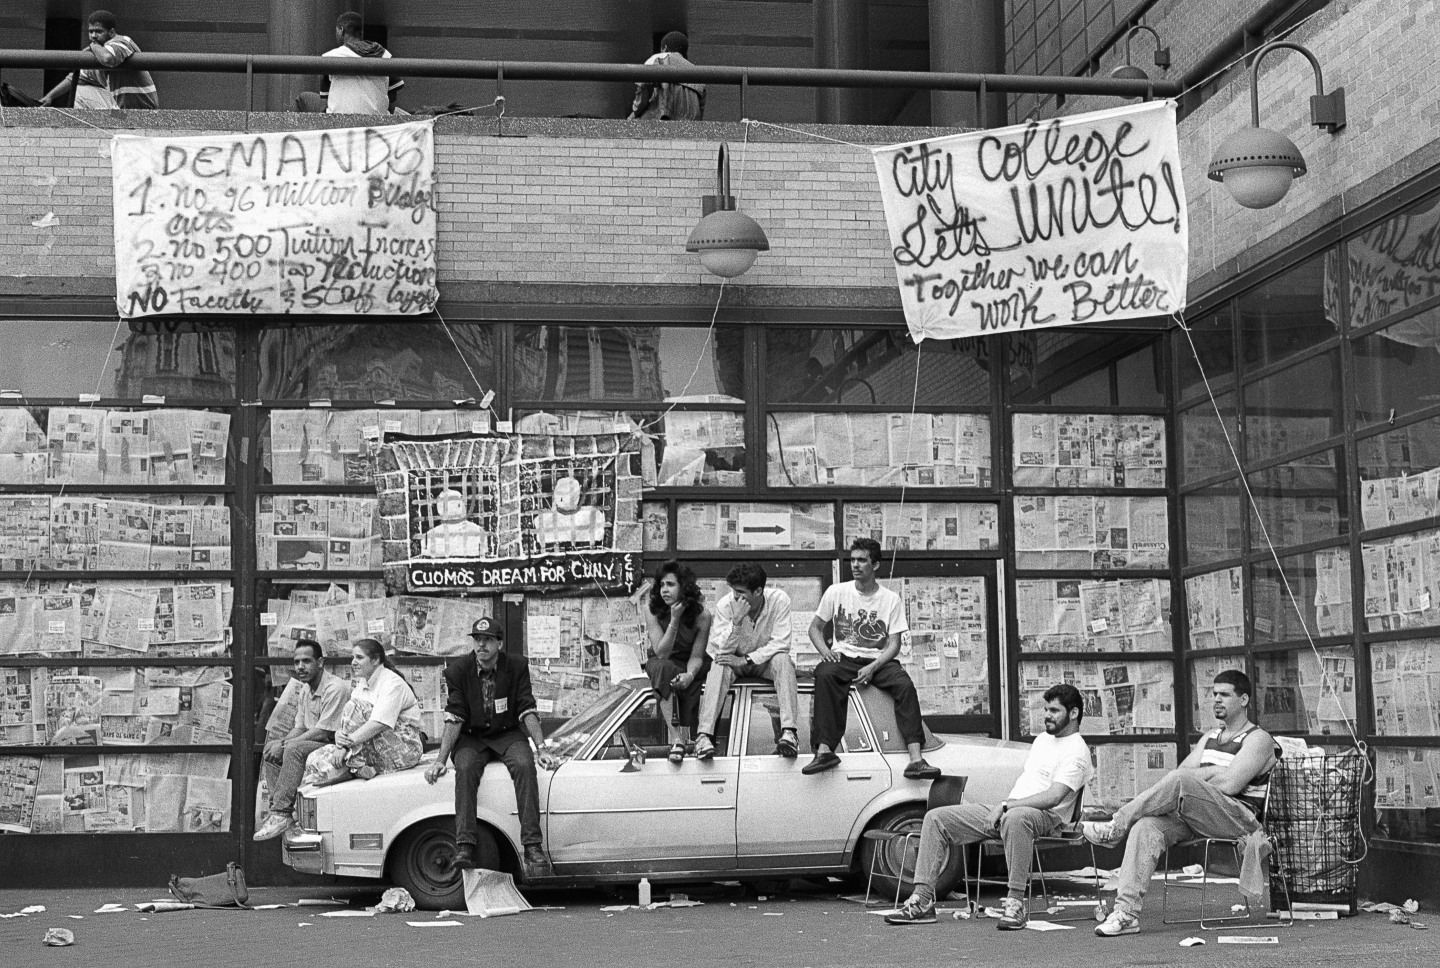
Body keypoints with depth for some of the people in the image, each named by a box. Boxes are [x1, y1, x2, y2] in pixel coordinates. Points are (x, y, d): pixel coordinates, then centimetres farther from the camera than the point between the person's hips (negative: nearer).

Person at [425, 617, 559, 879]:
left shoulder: (517, 667, -4)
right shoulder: (458, 670, -6)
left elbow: (527, 711, -6)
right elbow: (454, 718, -10)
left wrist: (541, 748, -19)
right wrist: (441, 760, -20)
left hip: (507, 735, 0)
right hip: (470, 737, 0)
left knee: (525, 765, -31)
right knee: (465, 769, -33)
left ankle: (533, 846, -35)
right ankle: (464, 847, -38)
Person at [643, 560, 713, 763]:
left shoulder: (702, 615, -14)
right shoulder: (654, 613, -13)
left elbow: (696, 655, -15)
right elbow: (661, 653, -21)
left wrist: (689, 674, -37)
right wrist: (674, 620, -29)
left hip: (692, 666, 0)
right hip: (662, 663, 0)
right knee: (662, 669, -36)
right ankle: (676, 739, -42)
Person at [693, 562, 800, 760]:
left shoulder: (779, 600, -21)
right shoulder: (725, 605, -18)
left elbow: (781, 644, -23)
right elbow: (723, 650, -21)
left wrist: (746, 660, -31)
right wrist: (736, 620, -36)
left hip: (765, 660, 0)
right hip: (735, 661, 0)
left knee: (783, 659, -32)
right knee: (719, 665, -31)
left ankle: (789, 732, -43)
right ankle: (704, 735, -42)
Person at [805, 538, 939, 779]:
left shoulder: (891, 599, 5)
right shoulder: (836, 592, 8)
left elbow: (894, 644, 2)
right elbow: (815, 627, 14)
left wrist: (873, 667, -16)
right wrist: (825, 650, -8)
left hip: (878, 660, 0)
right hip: (843, 658, 0)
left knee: (905, 685, -30)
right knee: (824, 674, -35)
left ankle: (916, 759, -38)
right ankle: (824, 750, -43)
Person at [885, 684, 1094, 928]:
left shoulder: (1076, 751, -6)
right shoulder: (1043, 739, 24)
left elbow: (1054, 797, -19)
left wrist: (1006, 806, -21)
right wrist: (1002, 807, 11)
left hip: (1045, 816, -9)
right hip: (1004, 811, 9)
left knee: (1015, 818, -47)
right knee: (936, 818, -3)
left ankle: (1016, 902, -41)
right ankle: (923, 901, -9)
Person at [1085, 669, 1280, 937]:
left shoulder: (1259, 739, 2)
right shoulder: (1209, 737, 27)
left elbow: (1228, 785, -11)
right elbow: (1180, 771, 15)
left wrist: (1195, 775, 4)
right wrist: (1210, 773, -3)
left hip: (1239, 819, -7)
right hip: (1196, 818, 7)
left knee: (1179, 782, -33)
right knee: (1146, 825, -24)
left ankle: (1117, 826, -20)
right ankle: (1126, 912, -32)